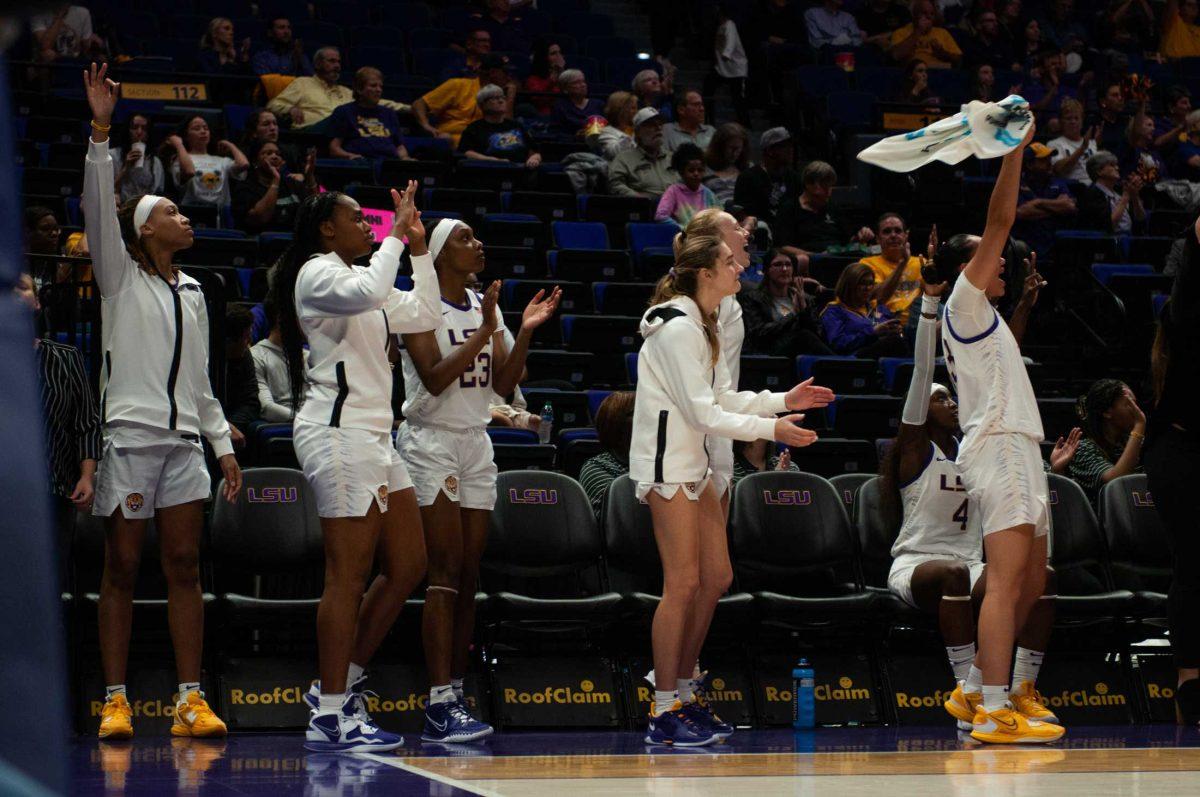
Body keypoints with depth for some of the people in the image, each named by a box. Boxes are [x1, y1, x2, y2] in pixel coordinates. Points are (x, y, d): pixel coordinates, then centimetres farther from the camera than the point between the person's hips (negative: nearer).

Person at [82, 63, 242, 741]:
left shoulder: (192, 291, 19)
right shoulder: (122, 276, 3)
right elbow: (99, 209, -13)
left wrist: (223, 442, 15)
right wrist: (102, 130, -23)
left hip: (183, 441, 5)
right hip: (128, 436, -5)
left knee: (186, 568, -1)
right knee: (122, 571, -3)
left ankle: (190, 700, -2)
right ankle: (116, 702, -1)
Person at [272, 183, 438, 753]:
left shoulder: (355, 276, 22)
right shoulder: (316, 273, -6)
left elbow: (423, 314, 26)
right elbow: (367, 293, -27)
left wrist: (418, 247, 19)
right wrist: (396, 236, -14)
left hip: (373, 437, 10)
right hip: (337, 433, -10)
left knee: (407, 566, 8)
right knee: (348, 575, -11)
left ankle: (340, 684, 14)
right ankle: (329, 717, -9)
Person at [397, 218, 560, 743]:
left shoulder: (484, 306, 13)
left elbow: (503, 384, 10)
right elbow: (434, 378, -18)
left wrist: (525, 332, -2)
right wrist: (484, 332, -21)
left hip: (475, 443, 7)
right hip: (431, 442, -7)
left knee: (468, 578, 5)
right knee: (446, 571, -14)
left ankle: (455, 696, 8)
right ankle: (441, 705, -18)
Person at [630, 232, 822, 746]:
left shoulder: (704, 326, 13)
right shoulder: (677, 328, -18)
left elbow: (722, 399, 15)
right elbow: (703, 412, -20)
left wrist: (783, 401, 7)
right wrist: (770, 429, -20)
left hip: (693, 464, 10)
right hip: (665, 465, -10)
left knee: (717, 577, 10)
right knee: (683, 584, -9)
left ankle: (685, 695, 20)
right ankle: (665, 713, -4)